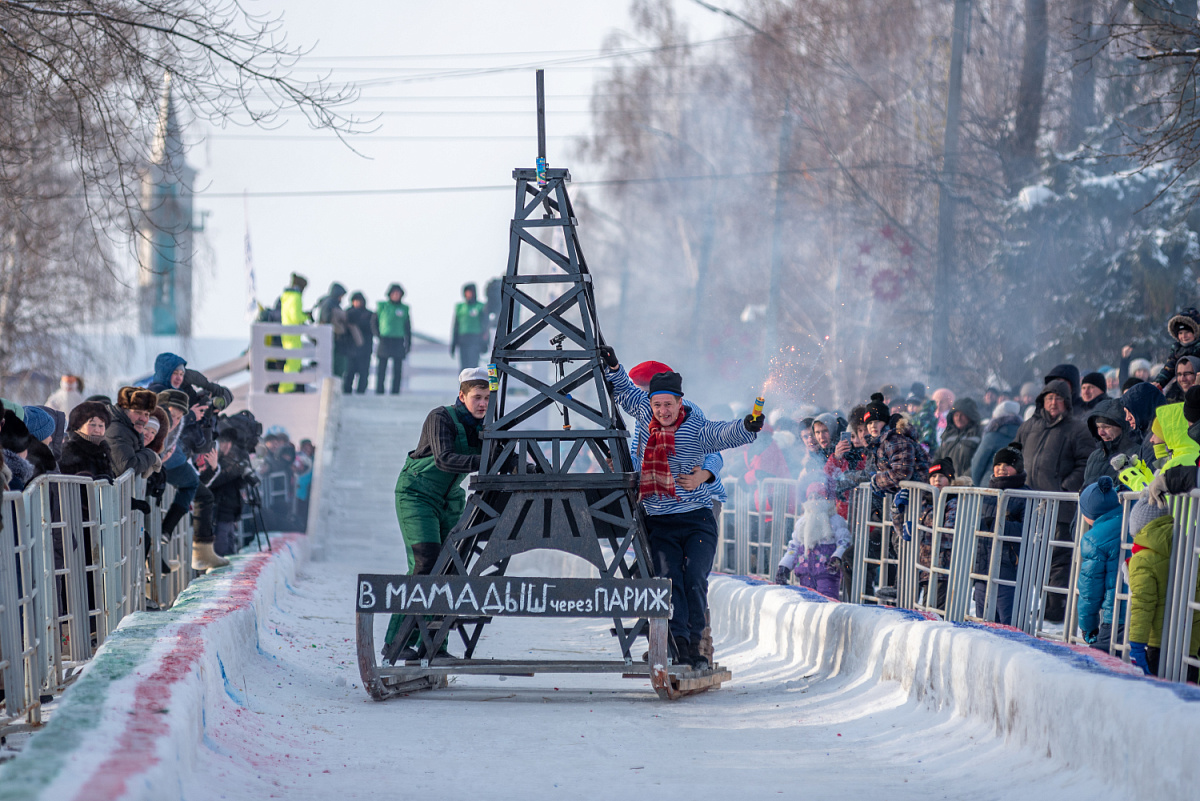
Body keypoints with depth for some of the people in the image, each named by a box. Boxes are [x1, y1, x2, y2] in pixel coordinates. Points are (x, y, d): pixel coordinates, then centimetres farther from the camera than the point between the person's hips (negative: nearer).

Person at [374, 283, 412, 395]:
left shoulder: (404, 309, 8)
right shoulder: (382, 306, 4)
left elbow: (408, 327, 12)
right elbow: (374, 322, 9)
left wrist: (408, 343, 8)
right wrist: (378, 334, -3)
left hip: (398, 343, 1)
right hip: (384, 341, -1)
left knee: (397, 369, 1)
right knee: (381, 368, -3)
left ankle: (395, 392, 5)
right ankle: (379, 391, 0)